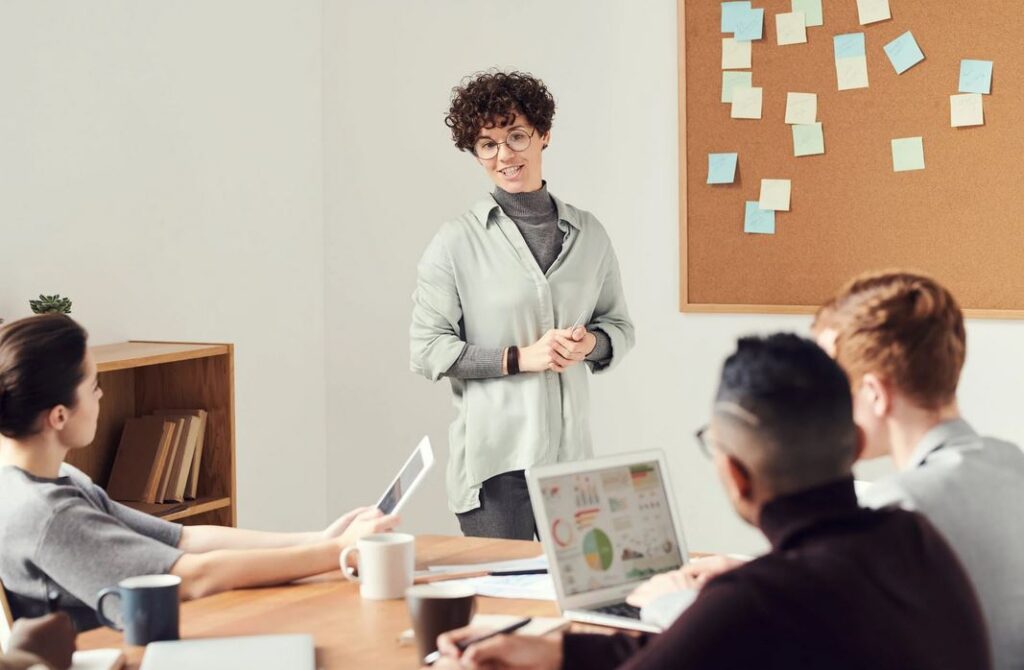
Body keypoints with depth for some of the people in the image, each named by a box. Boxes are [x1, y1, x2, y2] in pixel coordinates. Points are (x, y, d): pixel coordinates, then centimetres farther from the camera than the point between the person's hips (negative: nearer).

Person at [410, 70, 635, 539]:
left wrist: (590, 344, -4)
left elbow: (620, 326, 19)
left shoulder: (588, 235, 9)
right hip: (493, 459, -4)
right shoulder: (456, 243, -2)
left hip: (571, 452, 4)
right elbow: (426, 351, -5)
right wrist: (519, 358, -12)